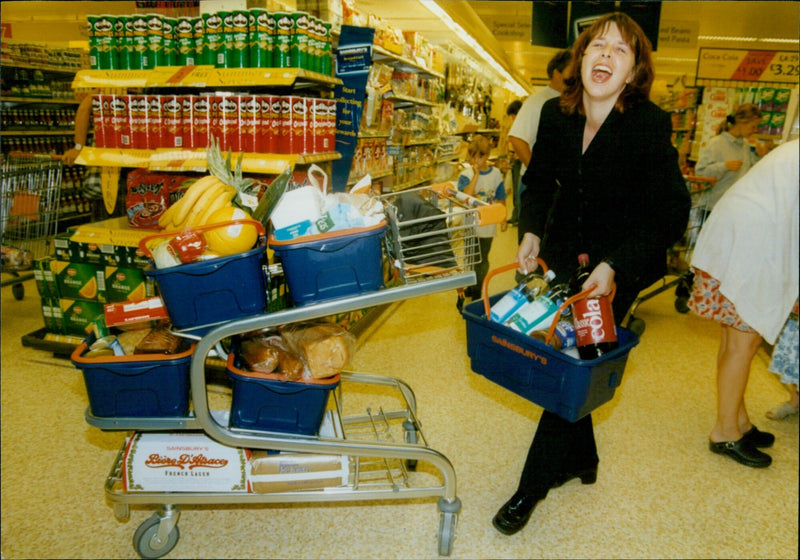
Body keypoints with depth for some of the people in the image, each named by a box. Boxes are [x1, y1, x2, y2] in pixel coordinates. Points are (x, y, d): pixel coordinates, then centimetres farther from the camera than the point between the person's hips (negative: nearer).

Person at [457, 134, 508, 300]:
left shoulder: (495, 173, -2)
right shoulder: (466, 175, -10)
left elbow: (501, 199, 7)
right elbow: (466, 196, -27)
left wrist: (503, 219, 9)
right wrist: (476, 175, -25)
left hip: (488, 225, 2)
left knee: (483, 260, 13)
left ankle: (478, 289, 28)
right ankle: (470, 288, 23)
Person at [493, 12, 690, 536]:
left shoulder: (650, 125, -21)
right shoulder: (556, 113, -8)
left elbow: (672, 213, -17)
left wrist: (614, 266, -27)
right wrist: (532, 230, -10)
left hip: (620, 264, -5)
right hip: (565, 252, 5)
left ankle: (532, 487, 11)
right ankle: (582, 458, 35)